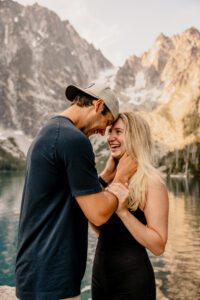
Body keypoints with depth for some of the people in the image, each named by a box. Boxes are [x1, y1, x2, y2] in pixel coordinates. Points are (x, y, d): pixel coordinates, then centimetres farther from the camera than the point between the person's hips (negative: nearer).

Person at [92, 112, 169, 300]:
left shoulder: (151, 180, -16)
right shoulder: (112, 178, 4)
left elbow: (158, 246, -19)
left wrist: (123, 212, -28)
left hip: (131, 277, -6)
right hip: (100, 271, 7)